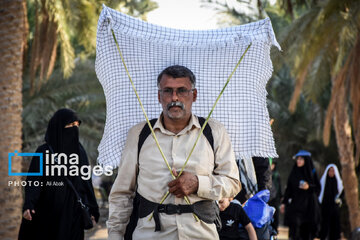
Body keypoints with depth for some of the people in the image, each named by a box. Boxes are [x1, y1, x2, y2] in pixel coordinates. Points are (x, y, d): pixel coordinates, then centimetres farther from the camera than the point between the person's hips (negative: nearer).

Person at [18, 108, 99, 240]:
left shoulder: (79, 151, 9)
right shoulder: (43, 152, -4)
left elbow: (86, 182, 11)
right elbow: (33, 181, -11)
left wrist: (92, 209, 6)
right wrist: (28, 206, -27)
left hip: (73, 214, 3)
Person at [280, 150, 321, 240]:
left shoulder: (312, 173, 4)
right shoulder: (294, 172, 9)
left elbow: (318, 189, 4)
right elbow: (288, 188, 10)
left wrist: (309, 187, -15)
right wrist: (284, 202, 4)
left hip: (308, 204, -1)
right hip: (295, 203, 1)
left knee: (307, 227, -3)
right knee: (294, 223, -18)